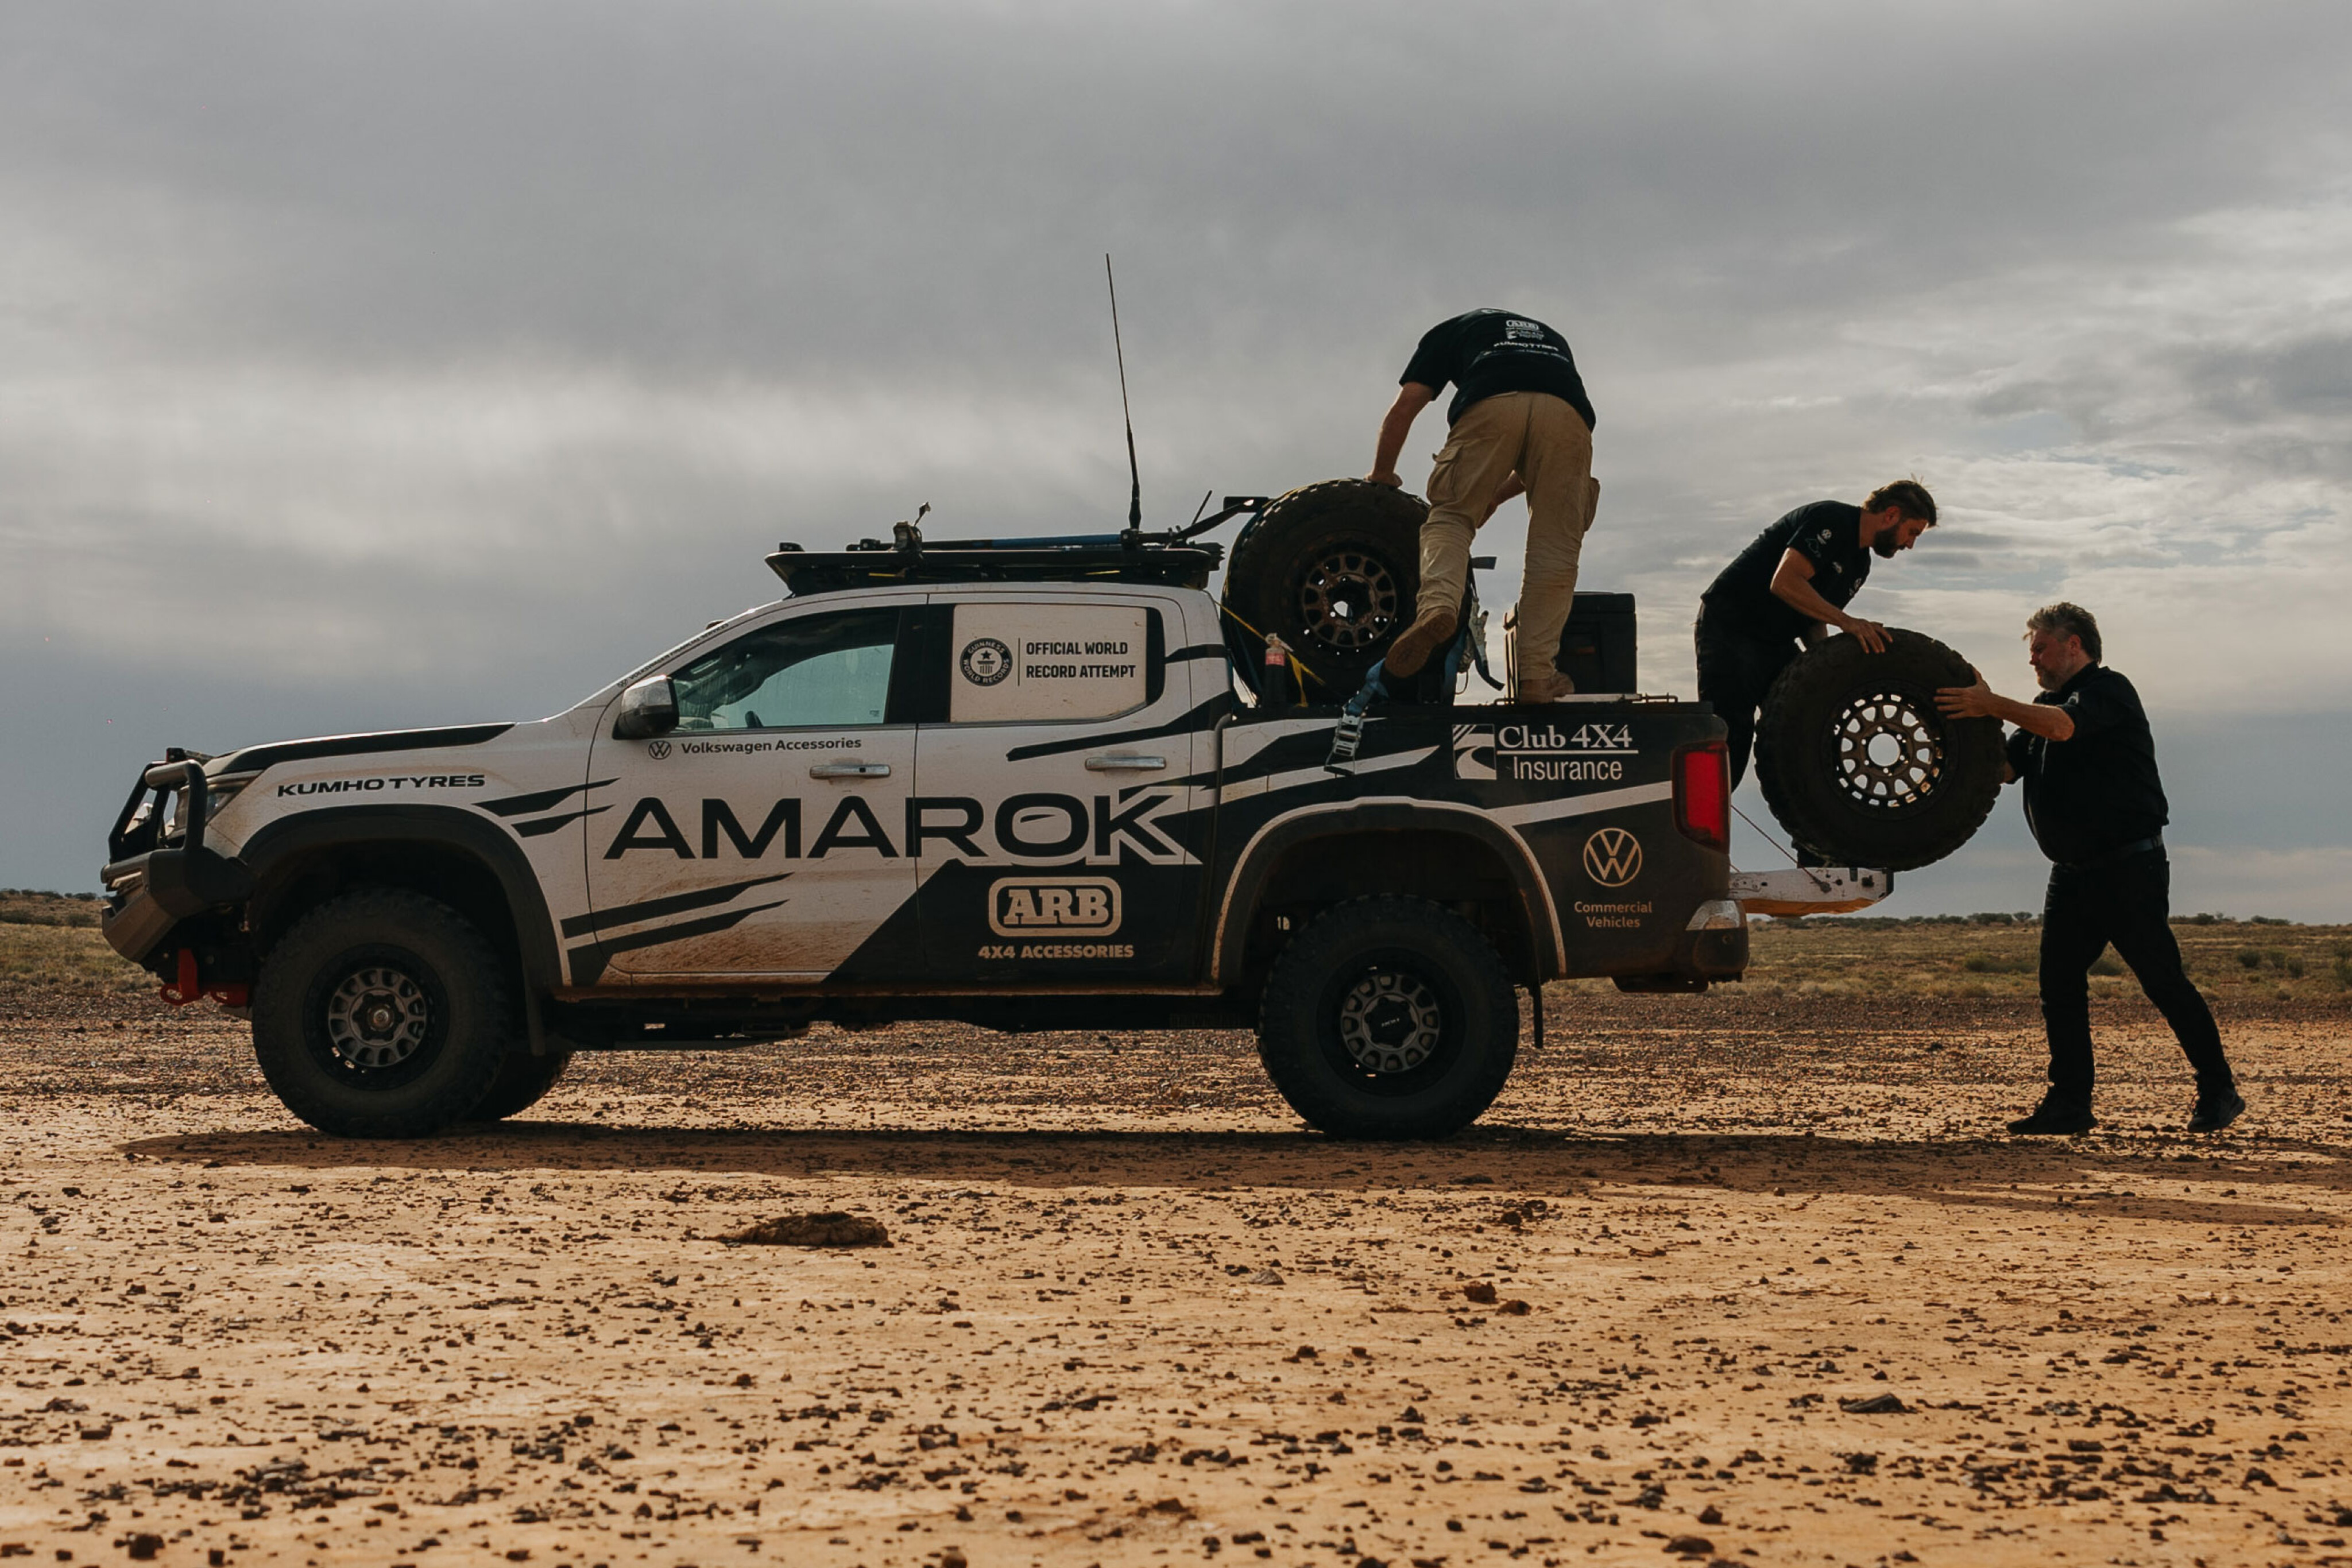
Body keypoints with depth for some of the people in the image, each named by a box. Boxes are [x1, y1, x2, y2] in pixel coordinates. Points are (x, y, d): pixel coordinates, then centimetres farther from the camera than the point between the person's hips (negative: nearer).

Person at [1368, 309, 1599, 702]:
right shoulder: (1552, 338, 45)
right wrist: (1496, 497, 50)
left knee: (1450, 516, 8)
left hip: (1490, 406, -2)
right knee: (1554, 548, 8)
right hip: (1569, 414, 2)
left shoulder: (1450, 331, 36)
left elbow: (1403, 409, 26)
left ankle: (1438, 603, -22)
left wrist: (1382, 474, 41)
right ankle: (1536, 676, 1)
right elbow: (1542, 458, 42)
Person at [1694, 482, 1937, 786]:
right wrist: (1846, 621, -32)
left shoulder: (1860, 564, 13)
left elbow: (1813, 619, 16)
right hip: (1730, 629, -10)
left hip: (1777, 641, 10)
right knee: (1730, 740, -16)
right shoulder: (1831, 521, -17)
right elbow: (1785, 582, -29)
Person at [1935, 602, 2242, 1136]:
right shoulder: (2043, 707, 20)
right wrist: (1977, 712, -3)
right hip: (2073, 872, 8)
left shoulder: (2108, 690, -8)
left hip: (2130, 866, -8)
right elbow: (2005, 767, 10)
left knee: (2162, 978, -6)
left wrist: (1993, 705, -25)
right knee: (2059, 984, 0)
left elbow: (2063, 726, -28)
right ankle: (2070, 1102, 3)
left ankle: (2218, 1092, 2)